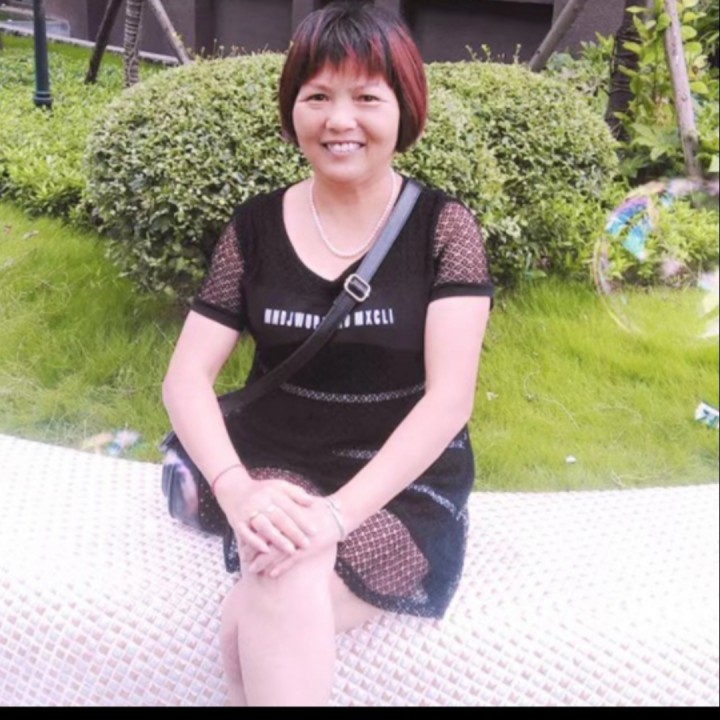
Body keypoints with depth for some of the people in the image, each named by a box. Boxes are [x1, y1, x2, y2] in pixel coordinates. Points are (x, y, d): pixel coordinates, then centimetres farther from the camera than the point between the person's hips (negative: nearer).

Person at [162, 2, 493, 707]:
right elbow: (186, 377, -4)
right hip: (277, 471, 3)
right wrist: (235, 487, -23)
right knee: (284, 586, -30)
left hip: (403, 488, -2)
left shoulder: (443, 226, -7)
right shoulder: (256, 226, 0)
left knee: (252, 628, -28)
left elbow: (449, 398, -15)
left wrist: (341, 511, -28)